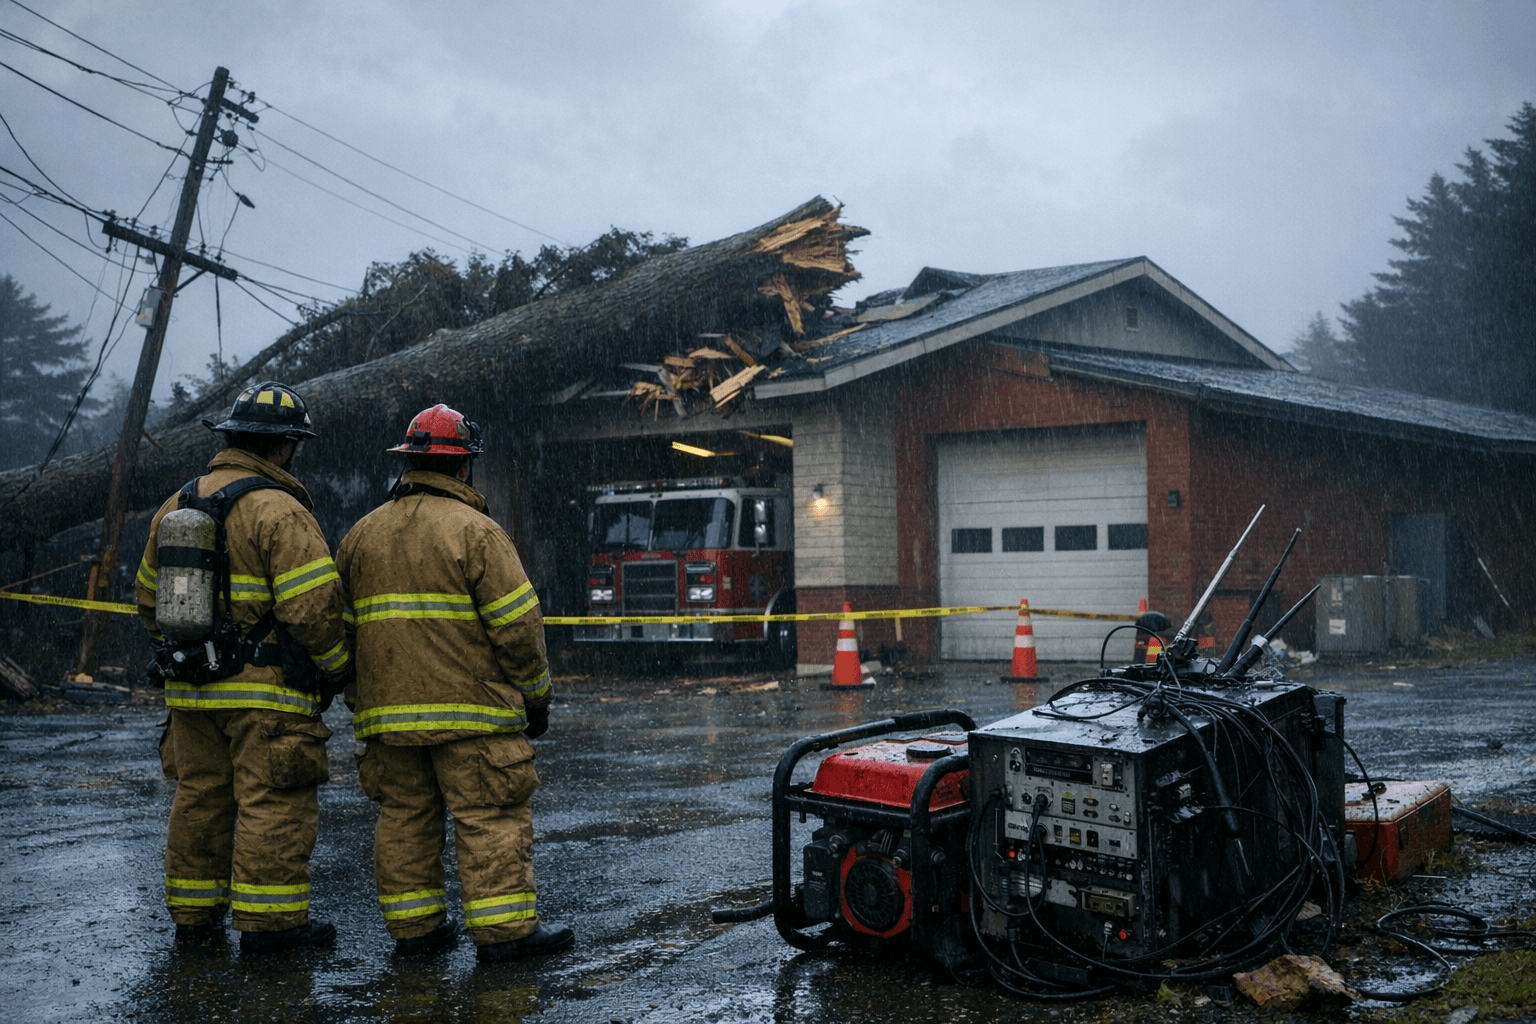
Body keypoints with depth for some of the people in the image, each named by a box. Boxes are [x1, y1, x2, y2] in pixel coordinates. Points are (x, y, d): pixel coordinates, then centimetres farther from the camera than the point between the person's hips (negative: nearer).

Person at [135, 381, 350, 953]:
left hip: (191, 691, 8)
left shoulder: (176, 506, 12)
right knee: (273, 803, -1)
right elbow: (312, 606, -18)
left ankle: (193, 914, 24)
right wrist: (337, 670, -4)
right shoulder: (278, 510, -13)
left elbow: (149, 596, 20)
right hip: (265, 691, -8)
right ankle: (268, 921, 2)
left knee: (199, 798, 15)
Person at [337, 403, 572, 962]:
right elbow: (516, 622, -10)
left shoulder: (363, 533, 12)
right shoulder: (475, 531, -8)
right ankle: (504, 929, -1)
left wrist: (357, 696, 22)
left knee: (404, 815, 12)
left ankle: (413, 925, 17)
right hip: (469, 707, -6)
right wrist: (535, 694, 0)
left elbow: (341, 623, 15)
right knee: (490, 817, -2)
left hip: (387, 709, 6)